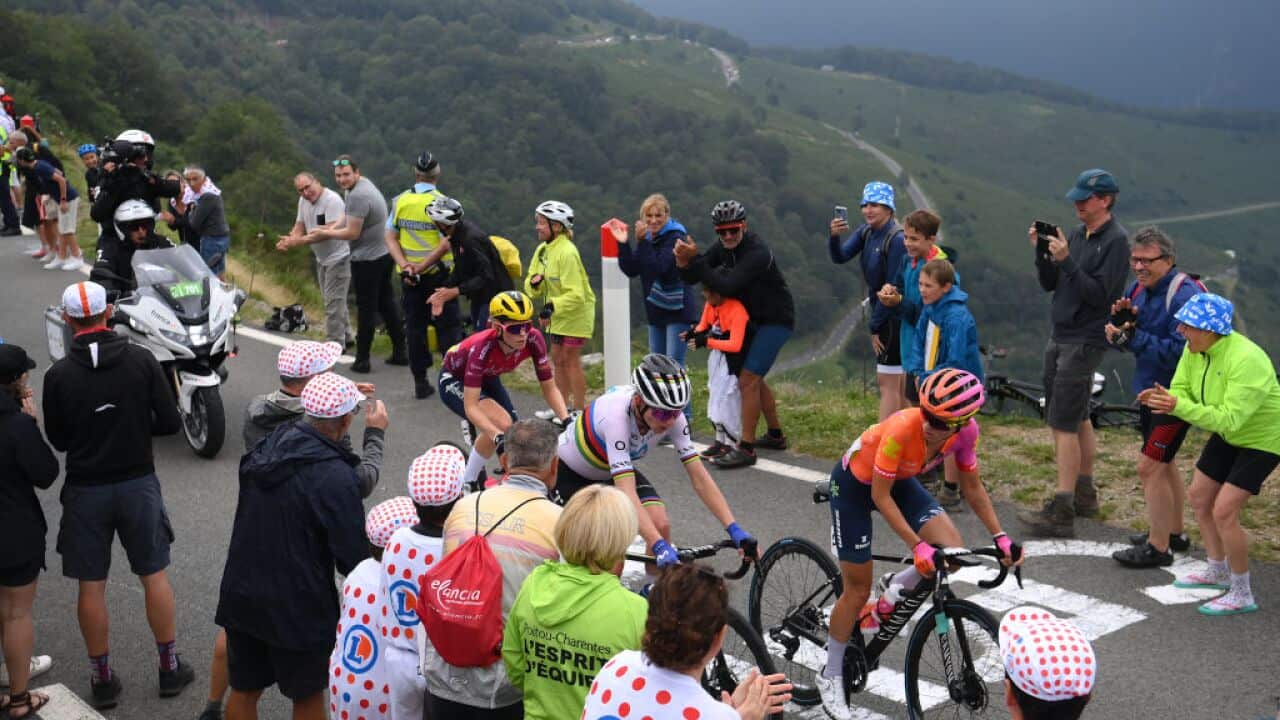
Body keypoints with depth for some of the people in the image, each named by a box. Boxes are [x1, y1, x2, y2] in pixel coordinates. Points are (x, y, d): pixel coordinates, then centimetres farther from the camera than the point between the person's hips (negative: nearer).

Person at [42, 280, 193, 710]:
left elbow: (58, 441, 0)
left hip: (86, 490, -1)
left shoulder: (58, 376, -11)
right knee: (154, 576, 14)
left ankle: (103, 679, 19)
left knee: (91, 586, 10)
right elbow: (171, 423, -8)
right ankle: (171, 668, 22)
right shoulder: (141, 361, -10)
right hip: (138, 484, 1)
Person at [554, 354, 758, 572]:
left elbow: (699, 477, -23)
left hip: (612, 471, 5)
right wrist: (661, 547, -56)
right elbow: (627, 493, -47)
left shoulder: (671, 416, -26)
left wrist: (734, 529, -32)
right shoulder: (617, 416, -42)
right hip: (570, 472, -4)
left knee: (661, 525, -18)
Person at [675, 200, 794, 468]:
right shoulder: (723, 249, -1)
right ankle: (776, 436, 32)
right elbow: (691, 278, -6)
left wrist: (693, 260, -35)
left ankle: (746, 449, -8)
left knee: (747, 380, -13)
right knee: (754, 378, 18)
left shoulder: (757, 253, -27)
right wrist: (684, 261, -28)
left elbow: (727, 286, -36)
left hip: (776, 320, -9)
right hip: (757, 318, 9)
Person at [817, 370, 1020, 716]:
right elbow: (880, 496, -30)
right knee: (858, 590, 0)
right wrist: (918, 546, -33)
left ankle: (887, 602, 12)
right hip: (855, 484, -5)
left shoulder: (966, 430, -22)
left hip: (899, 481, 5)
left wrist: (999, 537, -10)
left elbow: (973, 487, -5)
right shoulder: (902, 428, -39)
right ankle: (831, 677, 21)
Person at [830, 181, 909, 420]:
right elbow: (840, 256, -4)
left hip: (895, 317, -9)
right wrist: (834, 236, -25)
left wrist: (875, 326, -14)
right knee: (897, 379, 17)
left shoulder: (897, 239, -20)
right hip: (881, 311, 9)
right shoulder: (866, 231, 4)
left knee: (886, 382, -7)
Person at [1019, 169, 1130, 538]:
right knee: (1078, 418, 16)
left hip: (1085, 341, -8)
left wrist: (1066, 260, -24)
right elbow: (1049, 284, 11)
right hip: (1061, 336, 8)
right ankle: (1084, 494, 28)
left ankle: (1061, 512, -7)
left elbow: (1099, 294, -19)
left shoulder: (1116, 240, -12)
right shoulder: (1078, 234, 11)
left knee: (1063, 424, -10)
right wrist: (1042, 251, -5)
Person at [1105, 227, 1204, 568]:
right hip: (1151, 389, 9)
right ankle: (1175, 533, 38)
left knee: (1149, 466, -8)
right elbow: (1119, 339, 6)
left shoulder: (1185, 295, -23)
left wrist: (1132, 338, -30)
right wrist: (1119, 318, -14)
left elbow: (1179, 352, -30)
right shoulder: (1138, 289, 4)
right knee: (1162, 462, 21)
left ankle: (1158, 547, 4)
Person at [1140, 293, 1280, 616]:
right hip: (1228, 434, 9)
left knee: (1224, 511, -14)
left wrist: (1178, 406, -46)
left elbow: (1228, 420, -38)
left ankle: (1242, 595, 4)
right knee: (1198, 496, 16)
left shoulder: (1245, 360, -35)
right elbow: (1180, 390, -10)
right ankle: (1218, 571, 38)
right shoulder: (1194, 348, -11)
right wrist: (1161, 399, -34)